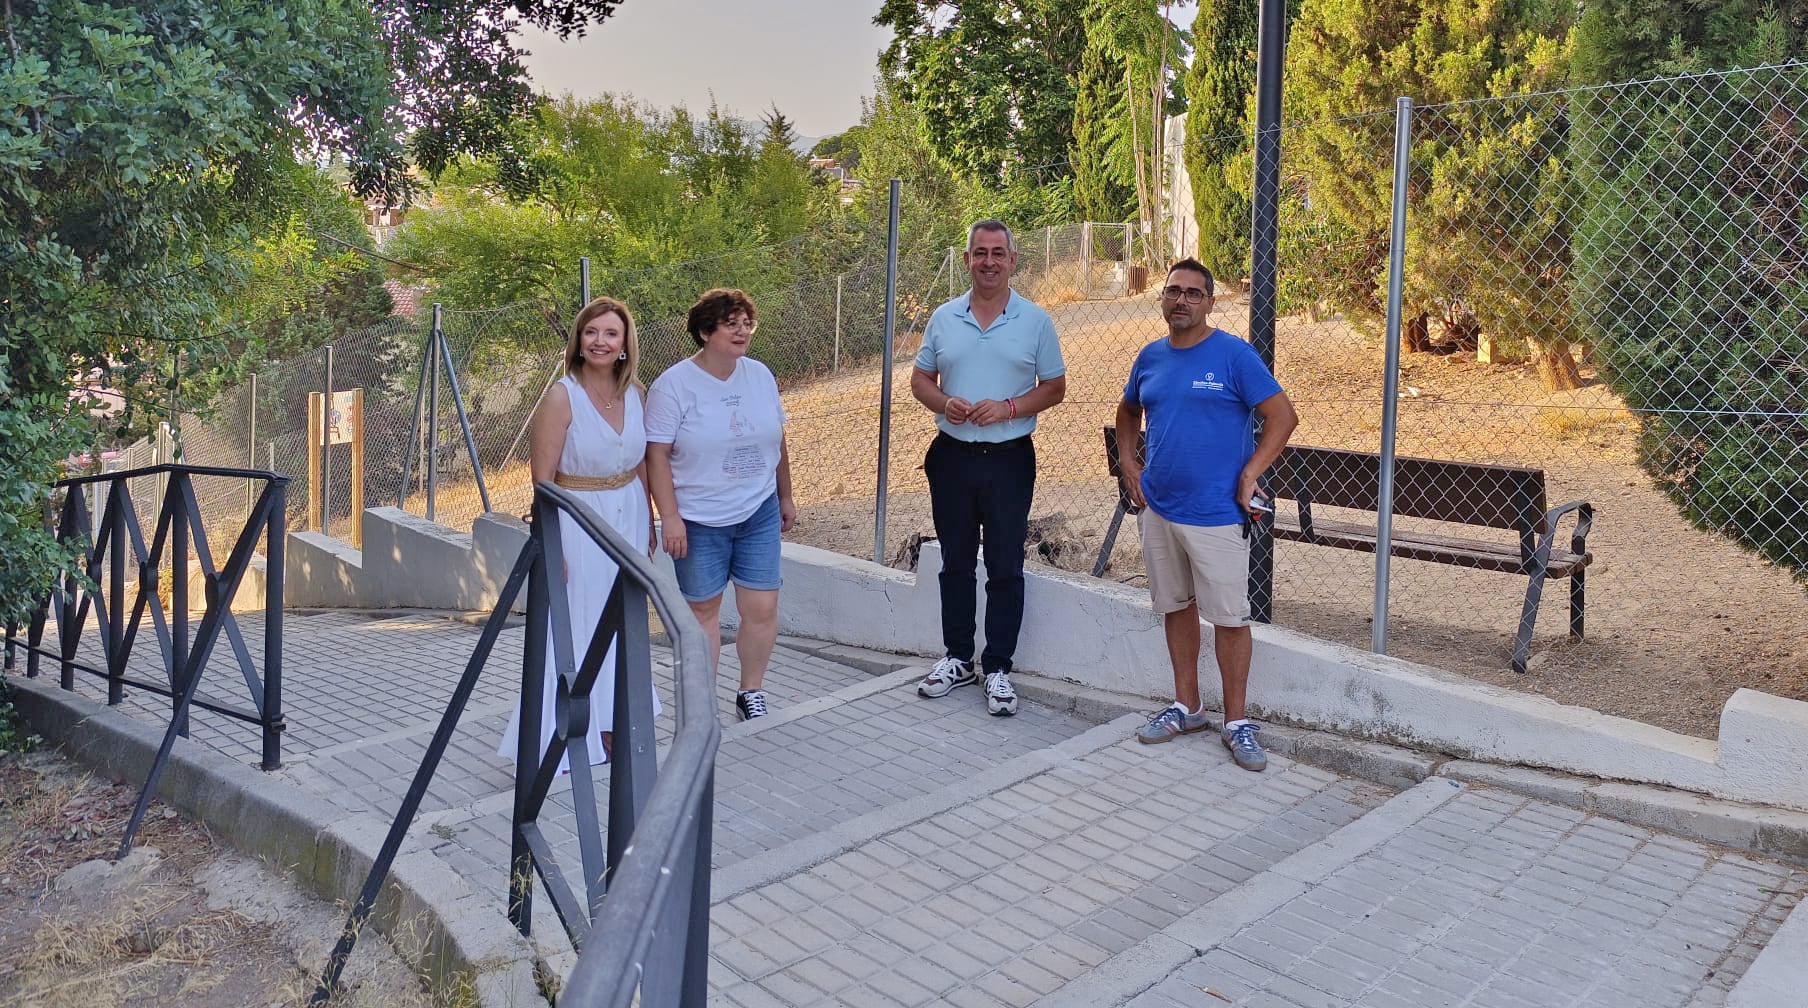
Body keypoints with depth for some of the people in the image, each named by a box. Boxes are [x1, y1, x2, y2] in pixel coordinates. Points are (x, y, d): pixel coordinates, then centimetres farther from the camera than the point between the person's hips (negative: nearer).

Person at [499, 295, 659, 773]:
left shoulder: (634, 392, 1)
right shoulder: (562, 397, -16)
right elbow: (542, 479, -15)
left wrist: (648, 525, 13)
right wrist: (550, 548, -18)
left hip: (627, 516, 6)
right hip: (577, 519, -6)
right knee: (572, 628, 2)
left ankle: (608, 724, 32)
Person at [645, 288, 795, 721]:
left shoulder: (760, 375, 4)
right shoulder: (673, 385, -11)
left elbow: (777, 441, 13)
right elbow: (657, 454, -13)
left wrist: (785, 496, 17)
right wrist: (670, 517, -17)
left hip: (759, 514, 4)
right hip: (699, 521, -4)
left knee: (762, 608, 2)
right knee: (703, 610, 8)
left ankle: (751, 692, 23)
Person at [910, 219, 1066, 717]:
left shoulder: (1035, 321, -1)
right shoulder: (943, 318, 6)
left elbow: (1054, 388, 2)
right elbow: (920, 379, 11)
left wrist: (1009, 408, -15)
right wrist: (944, 403, -11)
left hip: (1009, 457, -2)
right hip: (952, 455, 3)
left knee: (1005, 567, 2)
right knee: (956, 562, 12)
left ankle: (997, 669, 13)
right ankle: (957, 659, 25)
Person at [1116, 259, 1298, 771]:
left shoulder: (1234, 355, -9)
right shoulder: (1151, 357, 8)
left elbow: (1283, 417, -10)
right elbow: (1129, 411, 25)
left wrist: (1249, 475, -14)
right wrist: (1128, 465, 12)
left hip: (1216, 513, -6)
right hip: (1158, 508, 6)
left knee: (1229, 616, 0)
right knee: (1176, 607, 14)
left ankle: (1236, 721, 13)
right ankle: (1187, 706, 28)